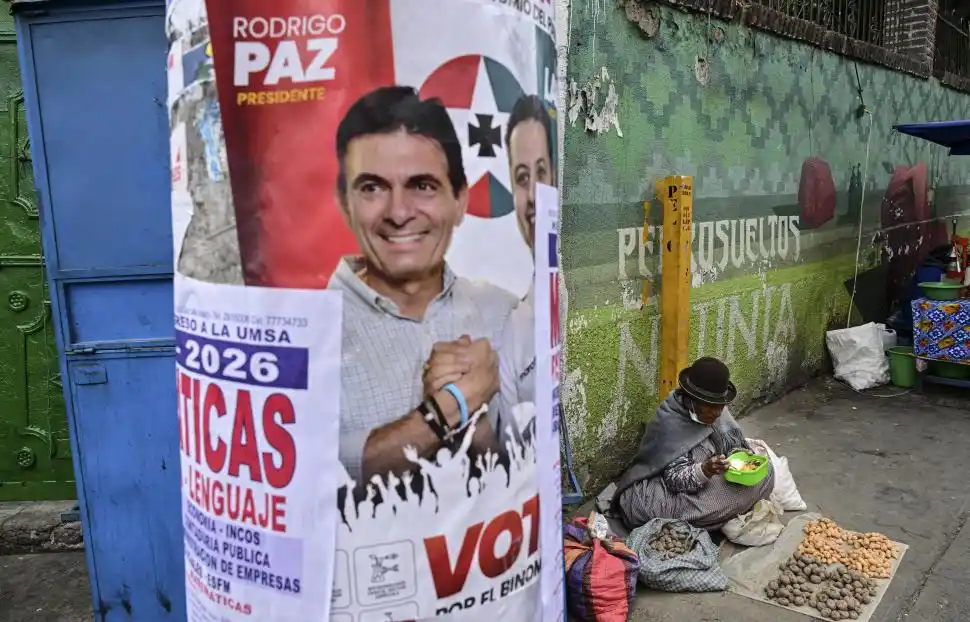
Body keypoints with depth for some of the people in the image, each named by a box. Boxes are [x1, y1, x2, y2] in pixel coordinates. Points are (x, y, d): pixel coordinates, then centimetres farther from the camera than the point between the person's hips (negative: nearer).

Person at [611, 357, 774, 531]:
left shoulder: (716, 412, -6)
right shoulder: (670, 423, -25)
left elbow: (732, 442, 4)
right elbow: (676, 480, -25)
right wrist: (705, 471, -44)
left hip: (706, 484, 7)